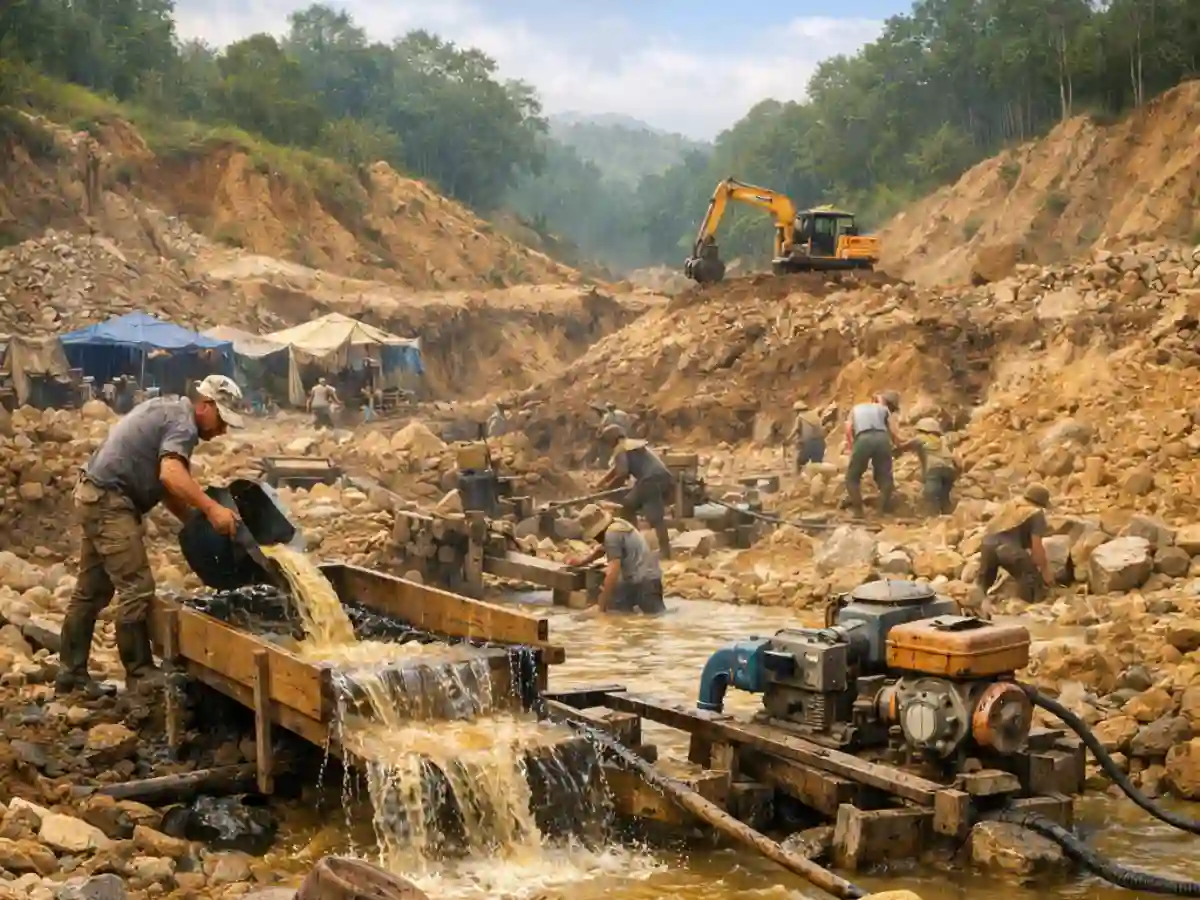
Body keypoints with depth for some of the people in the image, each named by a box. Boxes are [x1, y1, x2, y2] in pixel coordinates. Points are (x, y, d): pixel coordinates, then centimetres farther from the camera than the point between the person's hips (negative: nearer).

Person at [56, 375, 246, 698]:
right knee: (136, 588, -11)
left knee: (92, 590, 14)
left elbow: (162, 484, 17)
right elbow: (171, 475, -34)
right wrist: (211, 509, -40)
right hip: (109, 500, -11)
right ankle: (140, 676, -7)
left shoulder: (169, 410, 17)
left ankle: (71, 671, 20)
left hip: (97, 495, 11)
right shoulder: (182, 423, -14)